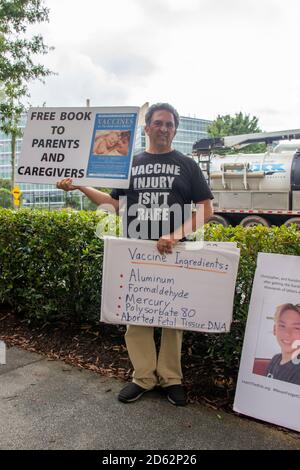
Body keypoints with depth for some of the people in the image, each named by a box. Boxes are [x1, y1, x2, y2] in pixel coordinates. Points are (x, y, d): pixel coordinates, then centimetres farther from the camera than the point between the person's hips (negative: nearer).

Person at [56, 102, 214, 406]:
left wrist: (175, 235, -14)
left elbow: (205, 209, 0)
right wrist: (79, 186, 2)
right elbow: (115, 203, 12)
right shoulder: (131, 163, 14)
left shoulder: (186, 165, 7)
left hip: (173, 253, -1)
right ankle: (143, 376, 20)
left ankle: (170, 377, 22)